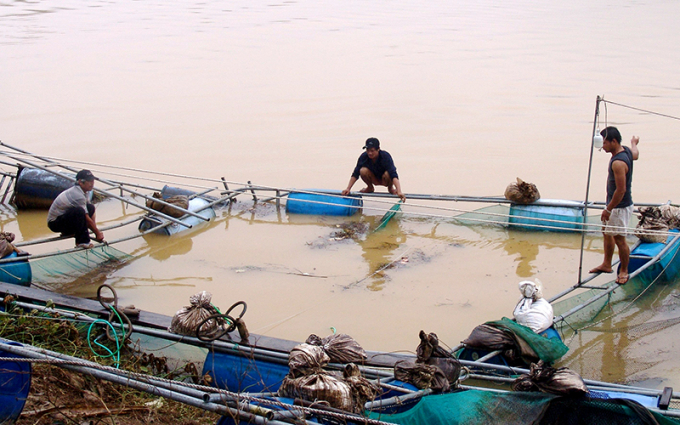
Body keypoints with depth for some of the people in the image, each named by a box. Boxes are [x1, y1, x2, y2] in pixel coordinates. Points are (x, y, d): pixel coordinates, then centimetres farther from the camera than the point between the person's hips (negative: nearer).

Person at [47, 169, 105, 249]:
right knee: (79, 211, -35)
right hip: (55, 223, -10)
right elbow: (87, 219, -20)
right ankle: (82, 242, -26)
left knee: (90, 207, 5)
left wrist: (96, 230, 5)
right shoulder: (78, 196, -25)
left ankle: (68, 231, 8)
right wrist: (98, 233, -10)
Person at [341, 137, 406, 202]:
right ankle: (370, 187, 3)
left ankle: (390, 188, -1)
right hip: (374, 179, 3)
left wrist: (399, 192, -54)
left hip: (385, 180, -2)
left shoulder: (385, 156, -30)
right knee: (363, 171, -27)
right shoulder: (363, 157, -22)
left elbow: (394, 175, -41)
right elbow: (355, 174, -15)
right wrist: (348, 189, -24)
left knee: (387, 174, -37)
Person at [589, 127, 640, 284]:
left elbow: (621, 190, -28)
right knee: (607, 232, 21)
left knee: (619, 239, 0)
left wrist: (608, 209, -20)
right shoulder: (626, 151, 1)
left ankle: (624, 271, 14)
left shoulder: (618, 163, -29)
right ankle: (606, 264, 34)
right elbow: (635, 154, 28)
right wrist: (634, 143, 50)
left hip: (620, 207, -11)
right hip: (614, 204, 11)